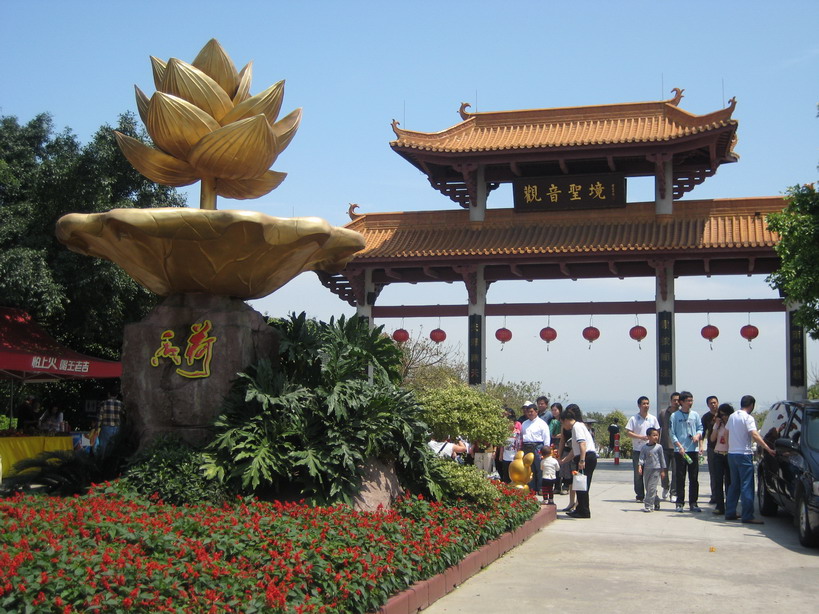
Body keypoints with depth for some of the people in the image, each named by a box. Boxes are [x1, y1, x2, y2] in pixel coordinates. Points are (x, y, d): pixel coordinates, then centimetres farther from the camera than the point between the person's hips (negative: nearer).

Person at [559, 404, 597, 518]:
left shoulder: (577, 426, -6)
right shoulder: (576, 426, 24)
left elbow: (582, 444, -20)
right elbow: (574, 450, 29)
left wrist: (582, 460, -27)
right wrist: (563, 460, 33)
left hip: (587, 457, -10)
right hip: (589, 458, 10)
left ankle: (584, 512, -4)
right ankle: (580, 509, 17)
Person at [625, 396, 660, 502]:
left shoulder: (653, 419, 7)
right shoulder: (634, 419, -1)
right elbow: (628, 432, -5)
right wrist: (641, 437, -16)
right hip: (637, 450, -1)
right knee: (638, 473, 2)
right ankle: (640, 495, 9)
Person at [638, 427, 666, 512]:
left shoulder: (659, 447, -1)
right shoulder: (644, 448, 4)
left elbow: (662, 459, 4)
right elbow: (642, 458, 2)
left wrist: (662, 470, 4)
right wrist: (640, 466, -15)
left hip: (656, 469, -3)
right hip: (646, 469, 4)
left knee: (651, 488, -10)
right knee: (648, 488, 10)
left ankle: (648, 506, -9)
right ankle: (656, 501, 29)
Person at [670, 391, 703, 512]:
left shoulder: (695, 415, 9)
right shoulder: (675, 416, 0)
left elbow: (700, 428, 13)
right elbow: (672, 433, -2)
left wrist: (698, 435, -10)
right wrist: (679, 446, -12)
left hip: (693, 450, 3)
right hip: (680, 451, -3)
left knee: (694, 478, 4)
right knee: (680, 478, 0)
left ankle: (693, 503, 11)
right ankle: (680, 503, 6)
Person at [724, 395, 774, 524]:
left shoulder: (732, 416, 12)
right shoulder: (748, 418, -12)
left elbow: (726, 432, 19)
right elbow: (755, 435, -23)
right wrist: (768, 449, -27)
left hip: (731, 454, 8)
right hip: (744, 454, -8)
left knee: (734, 485, 15)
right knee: (747, 486, -7)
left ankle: (730, 513, 17)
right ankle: (747, 516, -10)